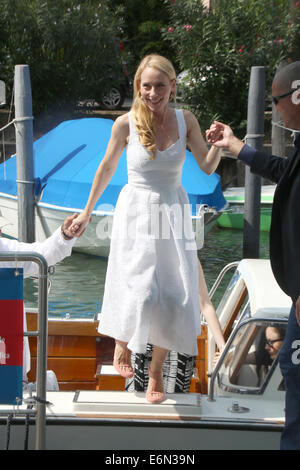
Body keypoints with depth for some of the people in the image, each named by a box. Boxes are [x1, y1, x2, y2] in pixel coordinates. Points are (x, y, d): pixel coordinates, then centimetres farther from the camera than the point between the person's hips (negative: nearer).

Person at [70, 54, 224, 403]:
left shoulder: (186, 121, -4)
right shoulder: (126, 124, -10)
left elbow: (207, 167, 0)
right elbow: (106, 169, 2)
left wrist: (219, 145, -22)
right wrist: (86, 213, 9)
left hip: (173, 212, 3)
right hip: (136, 212, -2)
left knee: (174, 294, 2)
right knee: (139, 290, -6)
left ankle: (156, 370, 19)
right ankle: (121, 340, 28)